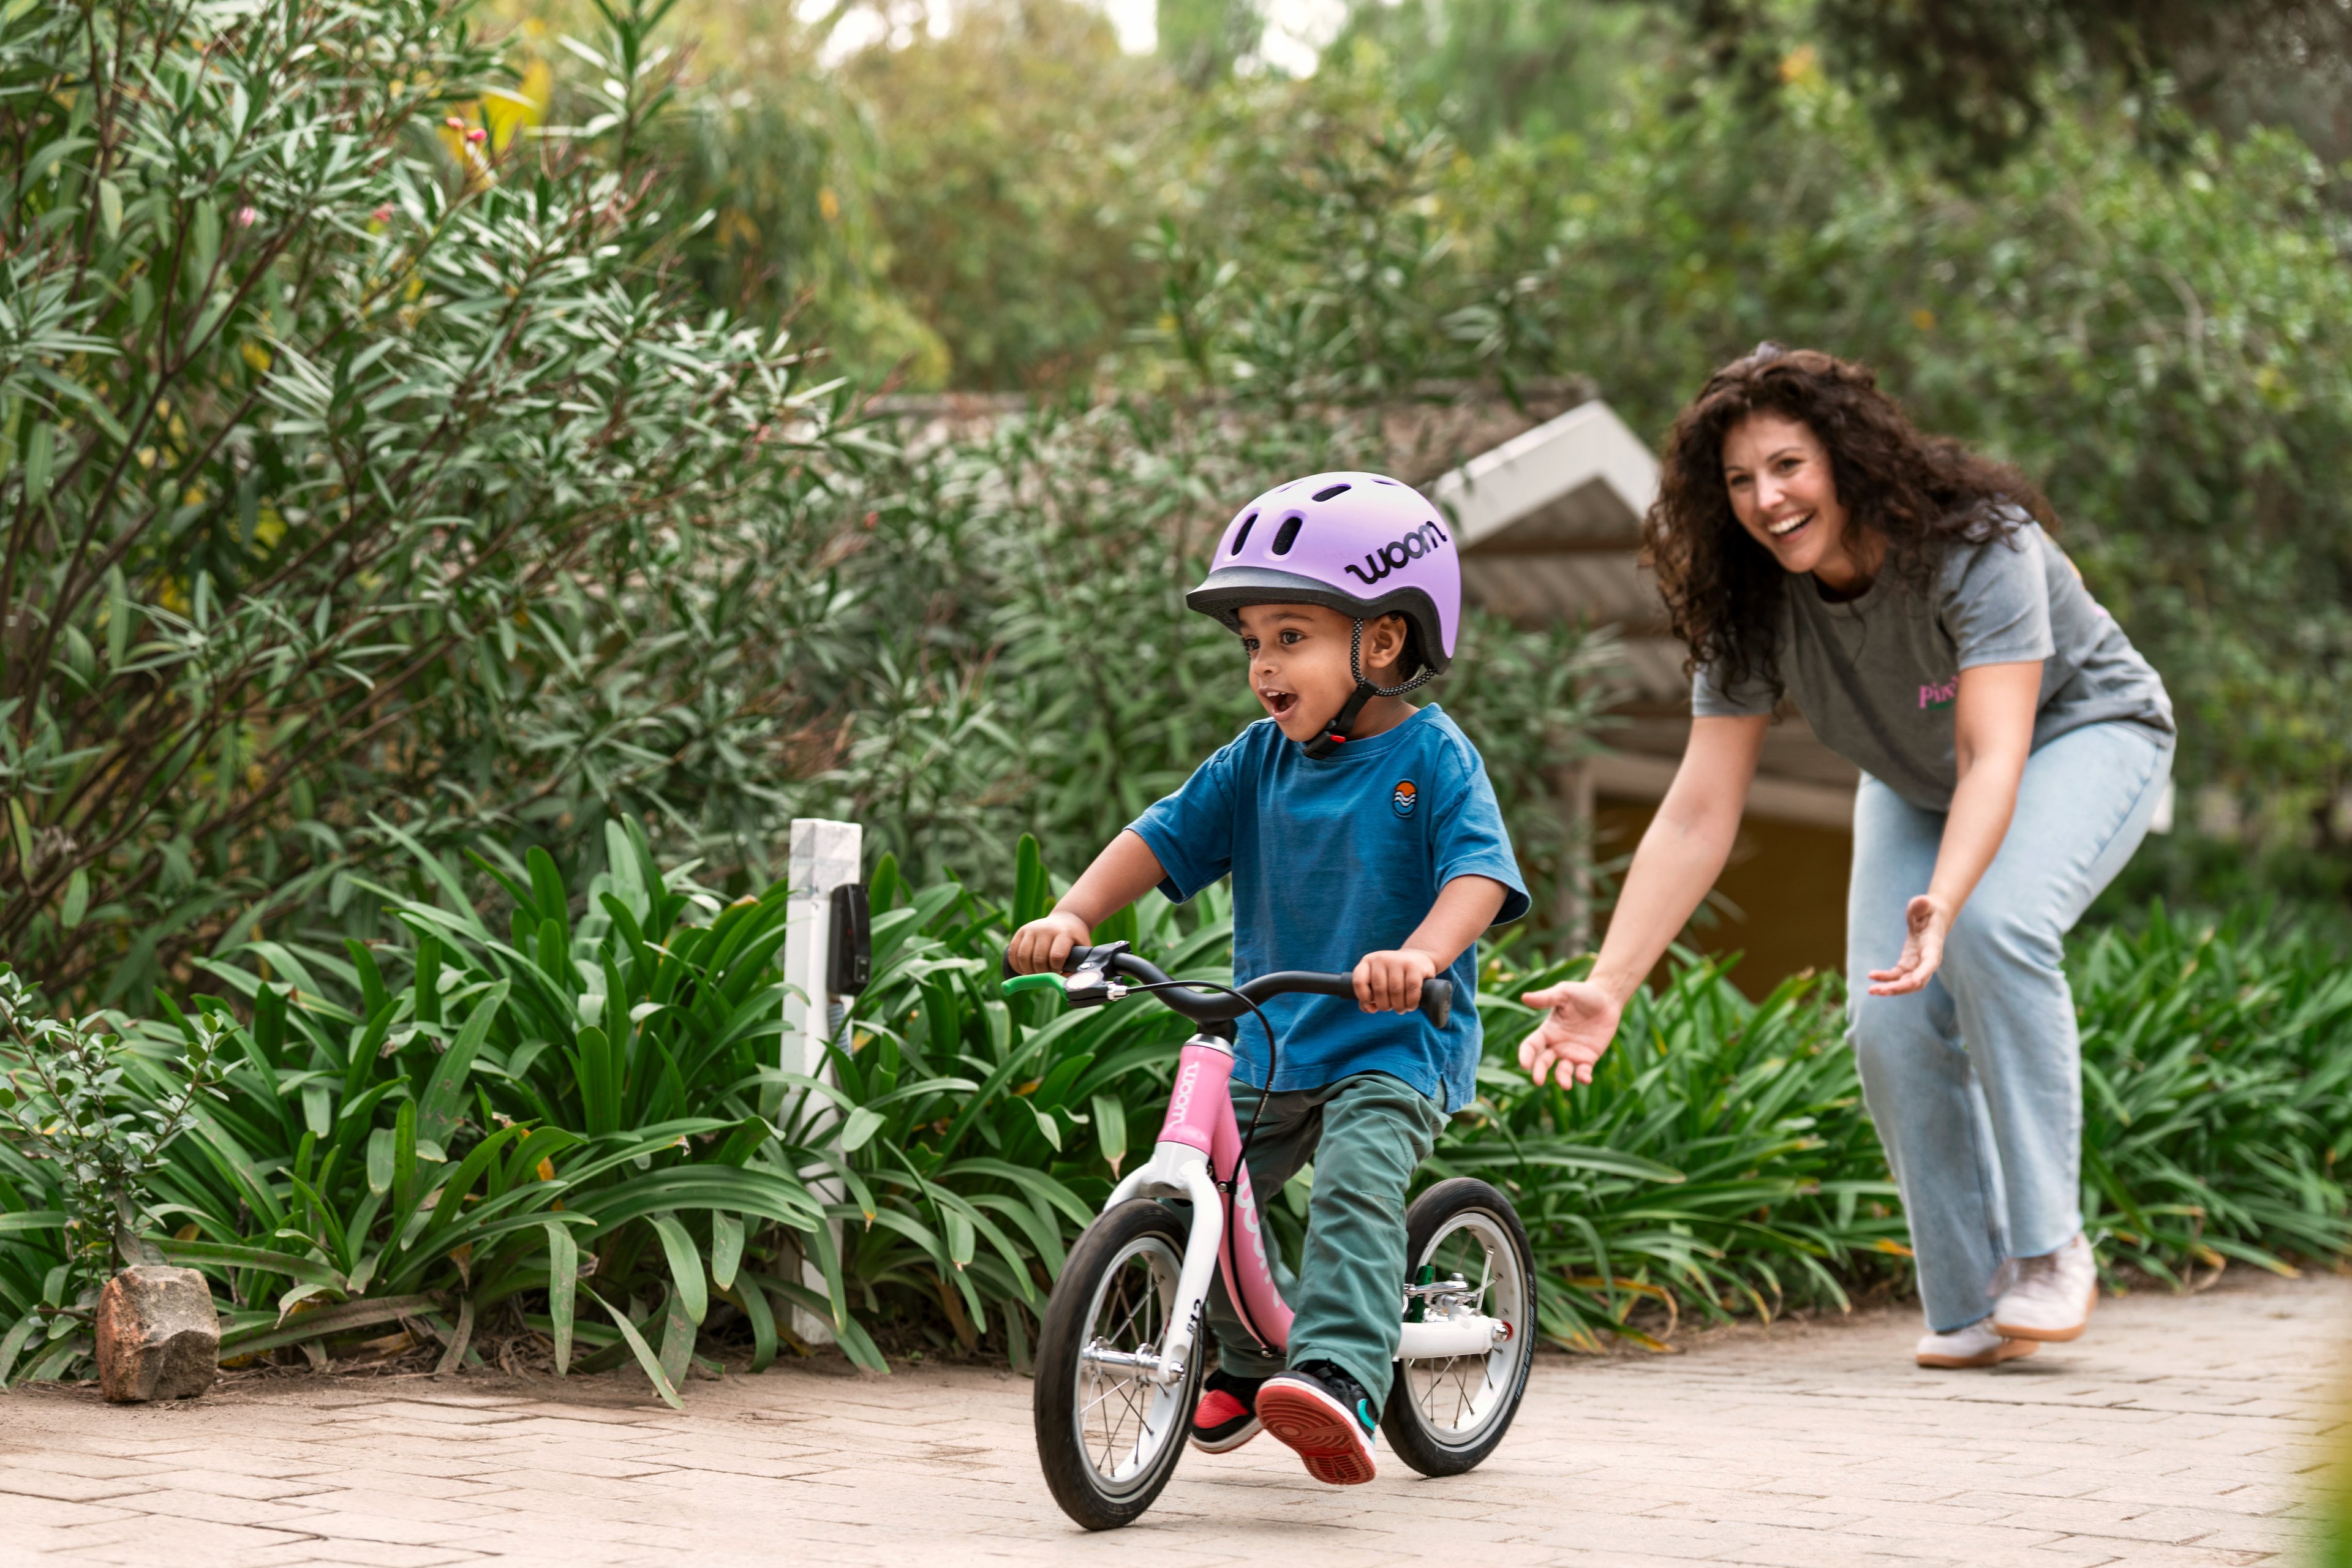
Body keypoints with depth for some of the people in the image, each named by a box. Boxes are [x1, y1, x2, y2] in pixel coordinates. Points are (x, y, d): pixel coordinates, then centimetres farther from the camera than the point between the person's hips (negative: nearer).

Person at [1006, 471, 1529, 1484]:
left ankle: (1338, 1383, -41)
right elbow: (1164, 838, 3)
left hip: (1396, 1049, -6)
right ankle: (1248, 1362, 27)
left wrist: (1419, 955, -43)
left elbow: (1480, 872, -23)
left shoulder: (1432, 758, -10)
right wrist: (1072, 916, -13)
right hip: (1269, 1047, 6)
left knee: (1354, 1188, -29)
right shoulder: (1259, 761, 5)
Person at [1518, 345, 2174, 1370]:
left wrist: (1943, 903, -62)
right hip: (1918, 783, 5)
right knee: (1892, 1029, -17)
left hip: (2080, 735, -5)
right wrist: (1607, 990, -31)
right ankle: (1970, 1310, -1)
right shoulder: (1749, 604, -20)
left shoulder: (1977, 545, -34)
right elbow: (1698, 814, -21)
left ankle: (2050, 1249, -22)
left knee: (1995, 923, -34)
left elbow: (1995, 755, -43)